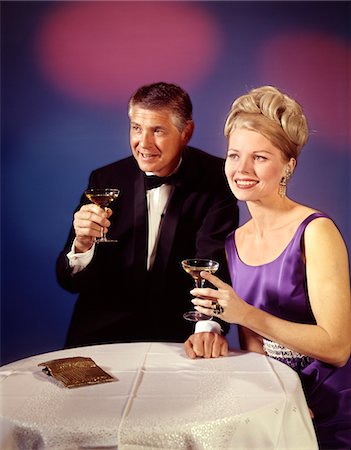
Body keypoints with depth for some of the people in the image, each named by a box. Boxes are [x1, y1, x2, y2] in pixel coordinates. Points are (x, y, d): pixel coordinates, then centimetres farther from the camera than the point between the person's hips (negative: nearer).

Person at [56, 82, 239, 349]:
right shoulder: (105, 180, 1)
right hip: (104, 331, 1)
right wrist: (82, 244, -23)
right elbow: (70, 282, 0)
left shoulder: (215, 179, -4)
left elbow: (214, 258, -15)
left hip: (179, 332, -1)